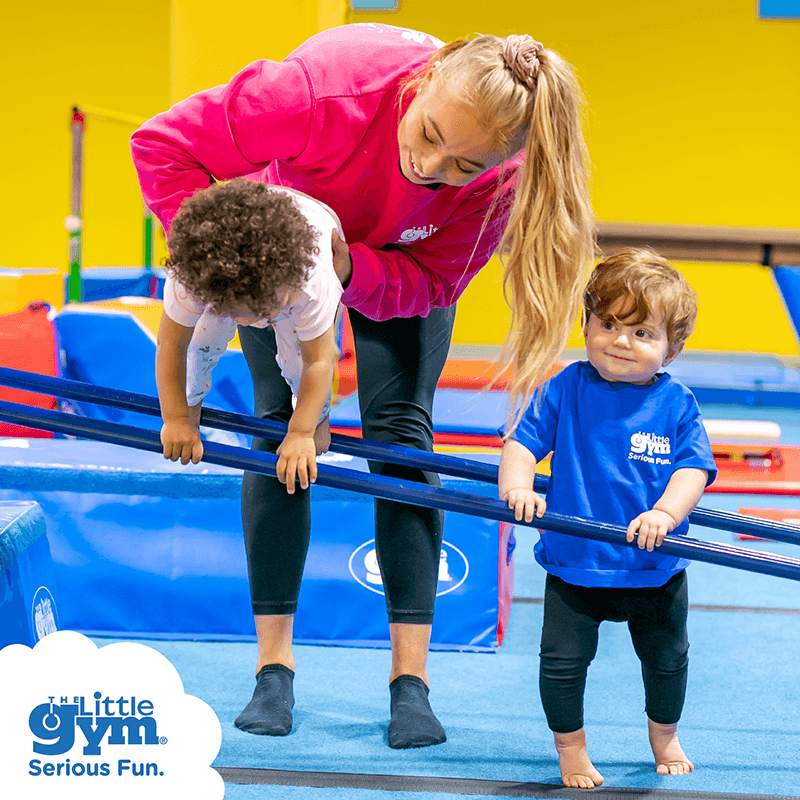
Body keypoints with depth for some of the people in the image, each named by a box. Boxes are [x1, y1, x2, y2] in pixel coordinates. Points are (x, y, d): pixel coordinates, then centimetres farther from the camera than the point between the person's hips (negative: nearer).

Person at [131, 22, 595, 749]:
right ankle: (274, 668, -2)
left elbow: (429, 282, -26)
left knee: (401, 432, -11)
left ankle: (411, 678, -9)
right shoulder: (325, 88, -45)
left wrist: (350, 267, -45)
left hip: (398, 259, 1)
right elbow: (163, 144, -35)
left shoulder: (499, 176, -37)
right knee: (281, 424, -9)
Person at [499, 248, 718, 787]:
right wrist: (517, 486, -26)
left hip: (655, 570, 1)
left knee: (667, 660, 17)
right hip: (574, 565, -1)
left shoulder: (677, 403, -7)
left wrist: (664, 513, -31)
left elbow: (694, 469, -13)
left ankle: (665, 737, 45)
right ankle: (571, 748, 24)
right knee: (562, 661, -1)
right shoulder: (565, 390, -6)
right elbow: (523, 443, -6)